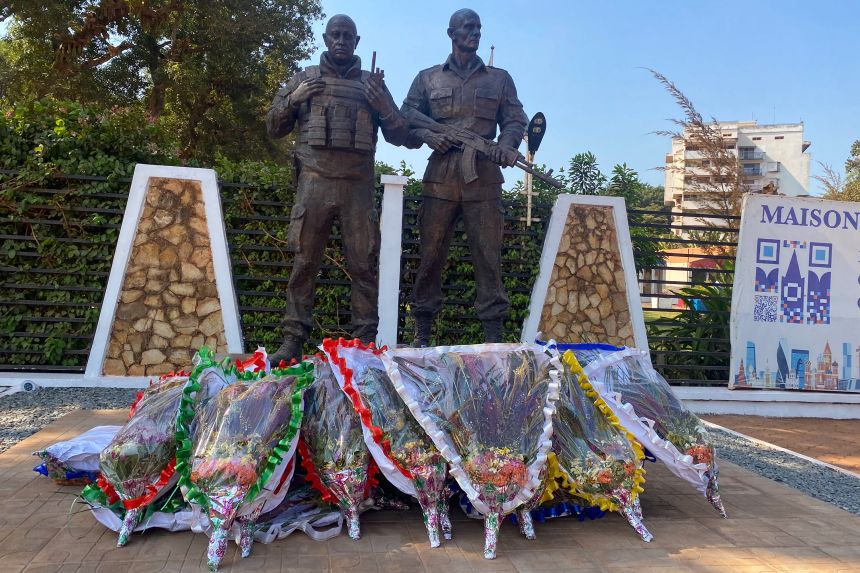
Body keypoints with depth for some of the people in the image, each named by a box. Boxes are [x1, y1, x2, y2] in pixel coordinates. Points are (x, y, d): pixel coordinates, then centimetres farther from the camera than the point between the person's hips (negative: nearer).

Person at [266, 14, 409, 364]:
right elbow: (274, 128, 15)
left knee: (363, 264, -1)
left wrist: (384, 107, -4)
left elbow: (399, 137, 13)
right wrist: (293, 99, -2)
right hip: (314, 181, 0)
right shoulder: (305, 78, 14)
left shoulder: (372, 83, 15)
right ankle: (293, 340, 4)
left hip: (358, 185, 1)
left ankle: (366, 341, 5)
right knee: (305, 261, -1)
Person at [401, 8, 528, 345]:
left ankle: (494, 335, 1)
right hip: (440, 178, 0)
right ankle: (421, 335, 8)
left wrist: (507, 144, -10)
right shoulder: (427, 78, 16)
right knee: (430, 256, 0)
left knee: (488, 256, -3)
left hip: (485, 179, 0)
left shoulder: (500, 79, 18)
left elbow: (515, 120, 12)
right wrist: (426, 136, -9)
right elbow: (404, 125, 12)